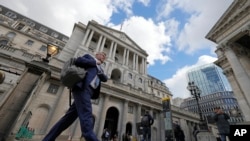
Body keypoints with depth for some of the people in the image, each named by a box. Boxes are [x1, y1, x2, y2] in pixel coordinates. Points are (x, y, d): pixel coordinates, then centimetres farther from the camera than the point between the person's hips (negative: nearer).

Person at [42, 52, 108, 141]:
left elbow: (105, 79, 19)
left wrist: (100, 72, -2)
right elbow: (78, 60, -2)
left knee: (70, 116, 3)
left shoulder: (100, 69, 33)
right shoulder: (89, 57, 16)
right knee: (86, 114, -20)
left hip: (89, 91, 7)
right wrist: (95, 62, 2)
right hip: (82, 87, -7)